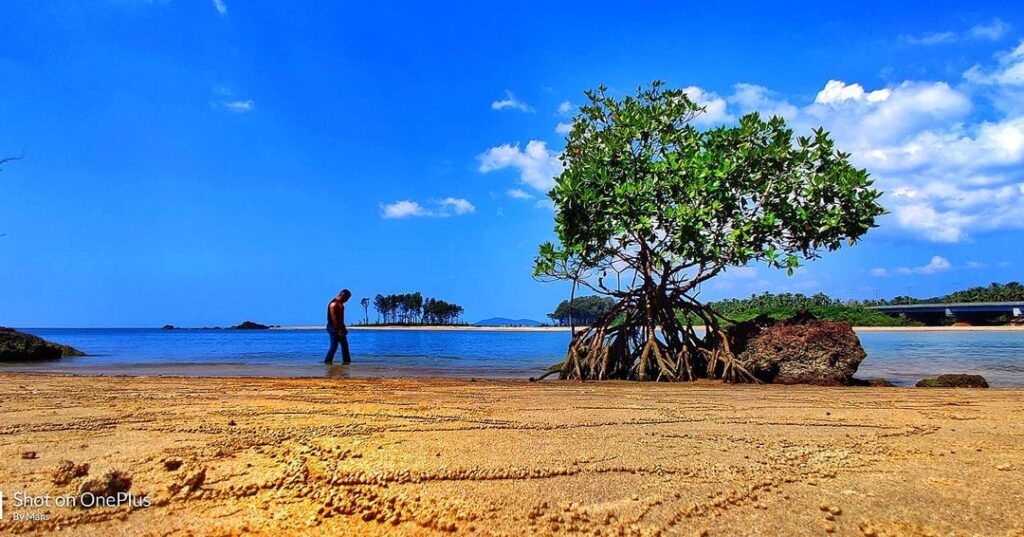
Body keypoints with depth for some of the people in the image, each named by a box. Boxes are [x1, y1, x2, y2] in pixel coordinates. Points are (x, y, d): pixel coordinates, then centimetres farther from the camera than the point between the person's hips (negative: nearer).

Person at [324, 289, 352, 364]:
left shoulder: (340, 304, 12)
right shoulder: (333, 304, -18)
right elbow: (334, 318, -23)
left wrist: (343, 328, 17)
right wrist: (339, 330, -23)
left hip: (340, 327, 10)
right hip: (333, 328, -10)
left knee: (345, 345, 12)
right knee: (334, 346, -5)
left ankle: (346, 360, 17)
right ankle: (327, 361, 5)